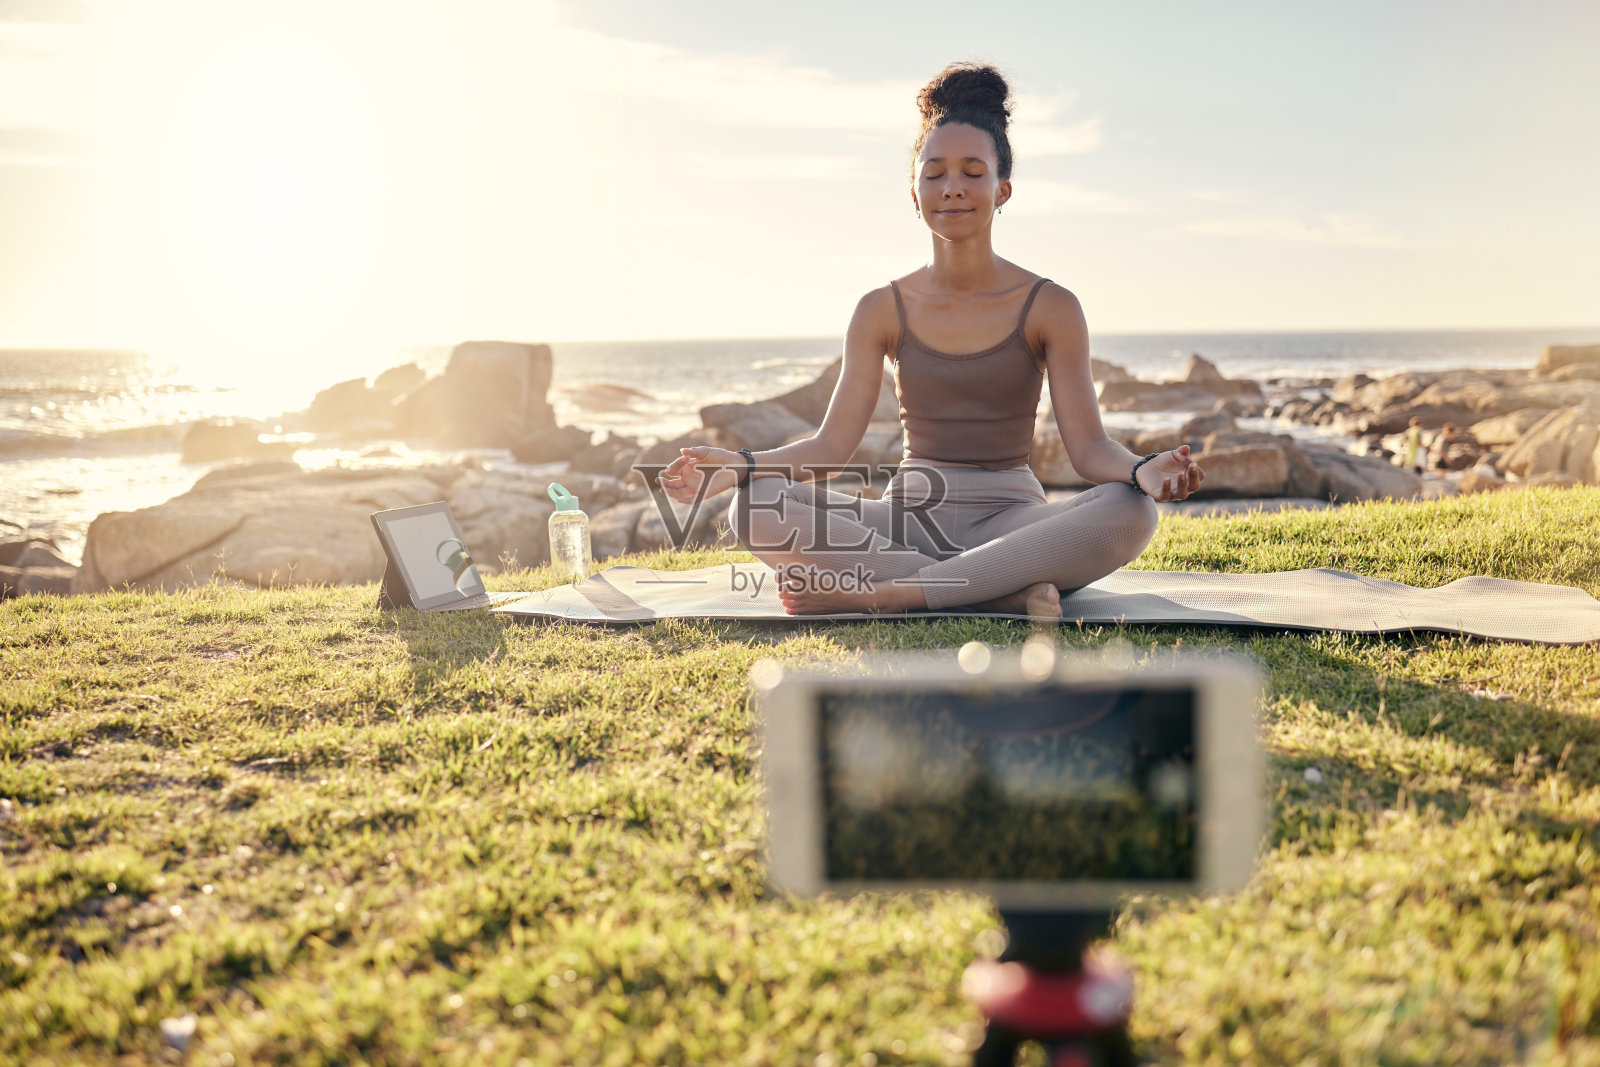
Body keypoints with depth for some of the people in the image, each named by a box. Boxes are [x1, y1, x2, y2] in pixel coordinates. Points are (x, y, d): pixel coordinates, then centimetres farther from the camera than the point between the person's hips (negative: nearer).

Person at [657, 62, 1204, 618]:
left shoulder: (1049, 308, 2)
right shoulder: (883, 310, 7)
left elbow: (1088, 445, -4)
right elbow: (833, 443, 2)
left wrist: (1142, 470, -27)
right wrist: (739, 464, -16)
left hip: (1008, 520, -1)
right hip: (908, 519, 1)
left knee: (1129, 512, -33)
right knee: (757, 507, -25)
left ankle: (878, 593, -32)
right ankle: (1010, 591, -30)